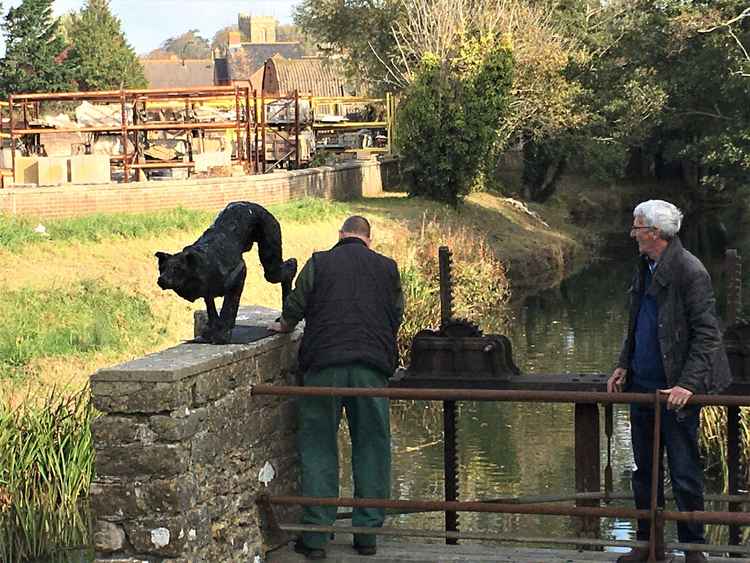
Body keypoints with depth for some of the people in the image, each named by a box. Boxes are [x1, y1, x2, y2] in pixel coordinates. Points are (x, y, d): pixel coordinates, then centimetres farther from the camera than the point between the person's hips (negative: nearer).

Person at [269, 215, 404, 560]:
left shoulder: (319, 263, 7)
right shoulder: (386, 267, 12)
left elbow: (294, 308, 7)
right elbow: (396, 315, 18)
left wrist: (283, 327, 28)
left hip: (324, 365, -1)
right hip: (373, 368, 1)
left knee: (318, 448, 4)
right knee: (371, 448, 9)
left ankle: (315, 535, 2)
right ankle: (367, 532, 10)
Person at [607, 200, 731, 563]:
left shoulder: (690, 272, -14)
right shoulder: (645, 268, 11)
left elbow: (707, 334, -16)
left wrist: (687, 383, -22)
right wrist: (623, 366, 11)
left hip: (675, 390, -8)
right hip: (642, 384, 8)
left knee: (684, 475, 0)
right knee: (644, 471, 14)